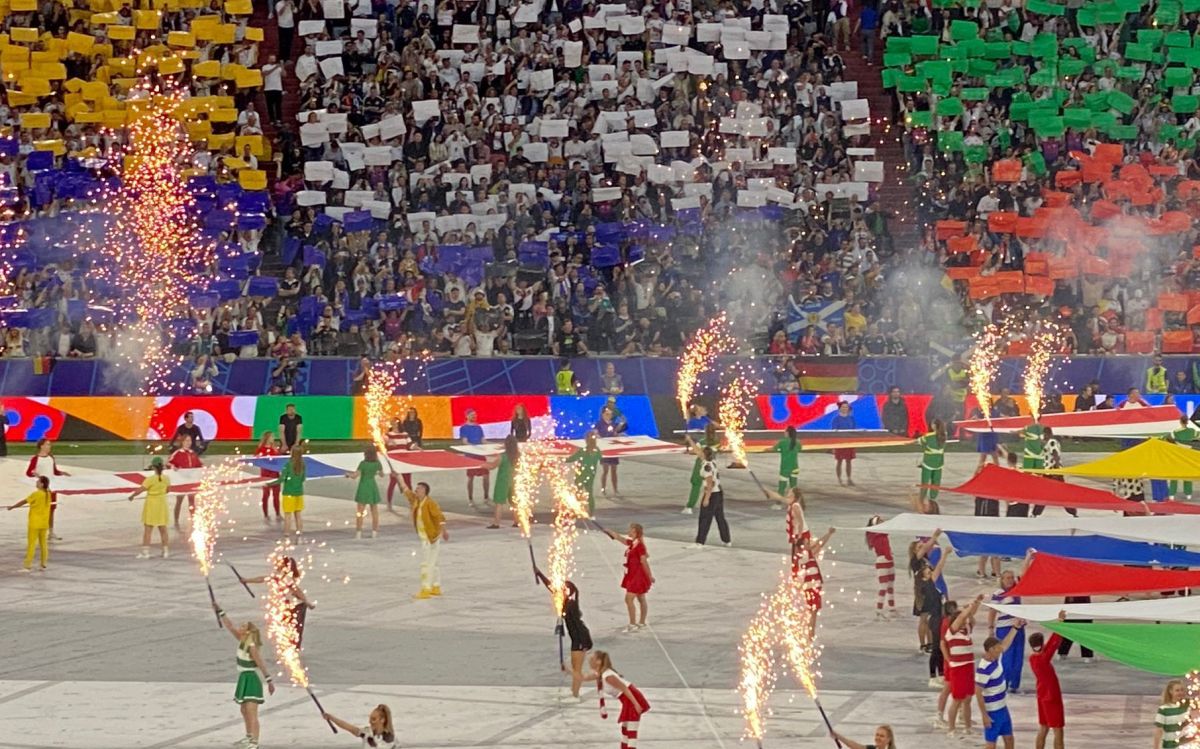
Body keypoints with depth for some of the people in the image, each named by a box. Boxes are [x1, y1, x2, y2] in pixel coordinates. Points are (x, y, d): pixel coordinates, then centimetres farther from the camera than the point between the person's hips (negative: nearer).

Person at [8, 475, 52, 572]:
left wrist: (12, 507, 3)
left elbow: (23, 502, -9)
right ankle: (43, 565, 14)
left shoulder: (36, 494, -16)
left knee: (31, 544, -3)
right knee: (43, 544, 11)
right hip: (44, 523, 6)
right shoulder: (48, 494, 2)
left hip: (35, 523, -6)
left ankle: (28, 566, -4)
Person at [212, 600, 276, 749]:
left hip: (251, 680, -9)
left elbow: (261, 664, -21)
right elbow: (230, 627, 10)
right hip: (244, 679, 9)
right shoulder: (242, 641, 4)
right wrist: (220, 612, 9)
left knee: (251, 713, -16)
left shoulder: (252, 647, -20)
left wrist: (269, 681, -22)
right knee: (244, 711, 21)